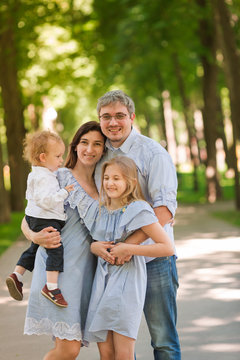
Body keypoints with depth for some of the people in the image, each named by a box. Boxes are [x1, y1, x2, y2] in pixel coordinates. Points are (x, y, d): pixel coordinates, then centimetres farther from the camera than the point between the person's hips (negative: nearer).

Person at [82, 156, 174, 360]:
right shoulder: (98, 209, 9)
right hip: (102, 281, 5)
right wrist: (97, 247, 5)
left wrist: (127, 249, -16)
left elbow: (167, 248, -14)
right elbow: (91, 241, 26)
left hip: (126, 283, -5)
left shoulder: (138, 211, -10)